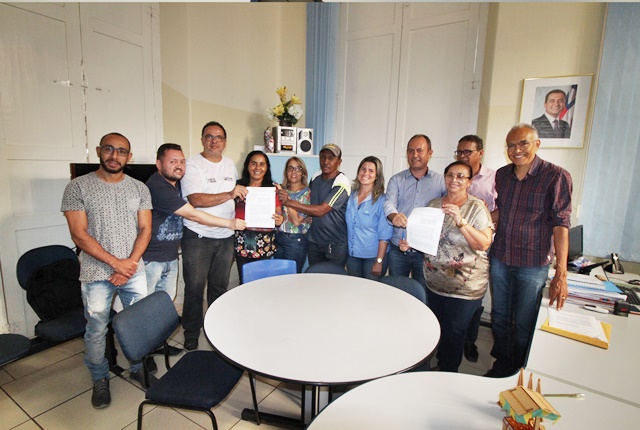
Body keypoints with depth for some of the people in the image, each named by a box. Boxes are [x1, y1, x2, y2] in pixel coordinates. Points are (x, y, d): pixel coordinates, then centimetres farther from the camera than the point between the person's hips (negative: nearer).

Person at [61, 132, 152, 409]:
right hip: (96, 274, -2)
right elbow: (79, 235, -9)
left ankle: (138, 368, 35)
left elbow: (145, 230, 2)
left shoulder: (139, 189, 4)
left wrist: (129, 264, -11)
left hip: (134, 270, 2)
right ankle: (100, 379, 34)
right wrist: (116, 263, -14)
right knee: (96, 331, 11)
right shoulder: (78, 187, -4)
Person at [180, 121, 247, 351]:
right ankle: (191, 333, 23)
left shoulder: (230, 164, 12)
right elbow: (196, 200, -21)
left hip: (225, 236, 5)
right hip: (198, 237, -5)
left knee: (220, 286, 15)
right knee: (195, 287, 5)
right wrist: (229, 194, -28)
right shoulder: (193, 164, -9)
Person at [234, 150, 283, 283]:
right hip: (242, 241, 1)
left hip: (265, 242, -1)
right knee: (244, 281, 6)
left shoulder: (273, 189, 4)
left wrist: (279, 220, -13)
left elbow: (279, 215, 5)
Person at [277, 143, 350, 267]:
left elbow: (320, 210, -23)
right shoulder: (315, 178, 4)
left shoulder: (341, 184, -17)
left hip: (335, 244, -6)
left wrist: (289, 202, -22)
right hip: (313, 241, 6)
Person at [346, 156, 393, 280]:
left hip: (373, 256, -4)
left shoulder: (381, 200, -13)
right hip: (352, 255, 4)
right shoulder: (351, 196, 1)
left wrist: (379, 261, -15)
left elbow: (384, 235, -13)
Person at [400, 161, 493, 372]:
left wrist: (460, 221, -30)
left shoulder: (476, 207, -10)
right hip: (434, 282, 4)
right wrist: (410, 242, -7)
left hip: (465, 287, -4)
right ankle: (440, 365, 43)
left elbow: (484, 244, -20)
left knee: (454, 333, 10)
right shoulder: (433, 204, 3)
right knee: (437, 329, 19)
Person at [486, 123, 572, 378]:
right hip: (499, 259, 5)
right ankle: (501, 365, 38)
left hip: (533, 265, -4)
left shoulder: (556, 176, -12)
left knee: (523, 325, 10)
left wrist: (561, 274, -22)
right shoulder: (501, 175, 4)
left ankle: (518, 375, 33)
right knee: (499, 318, 17)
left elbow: (561, 224, -17)